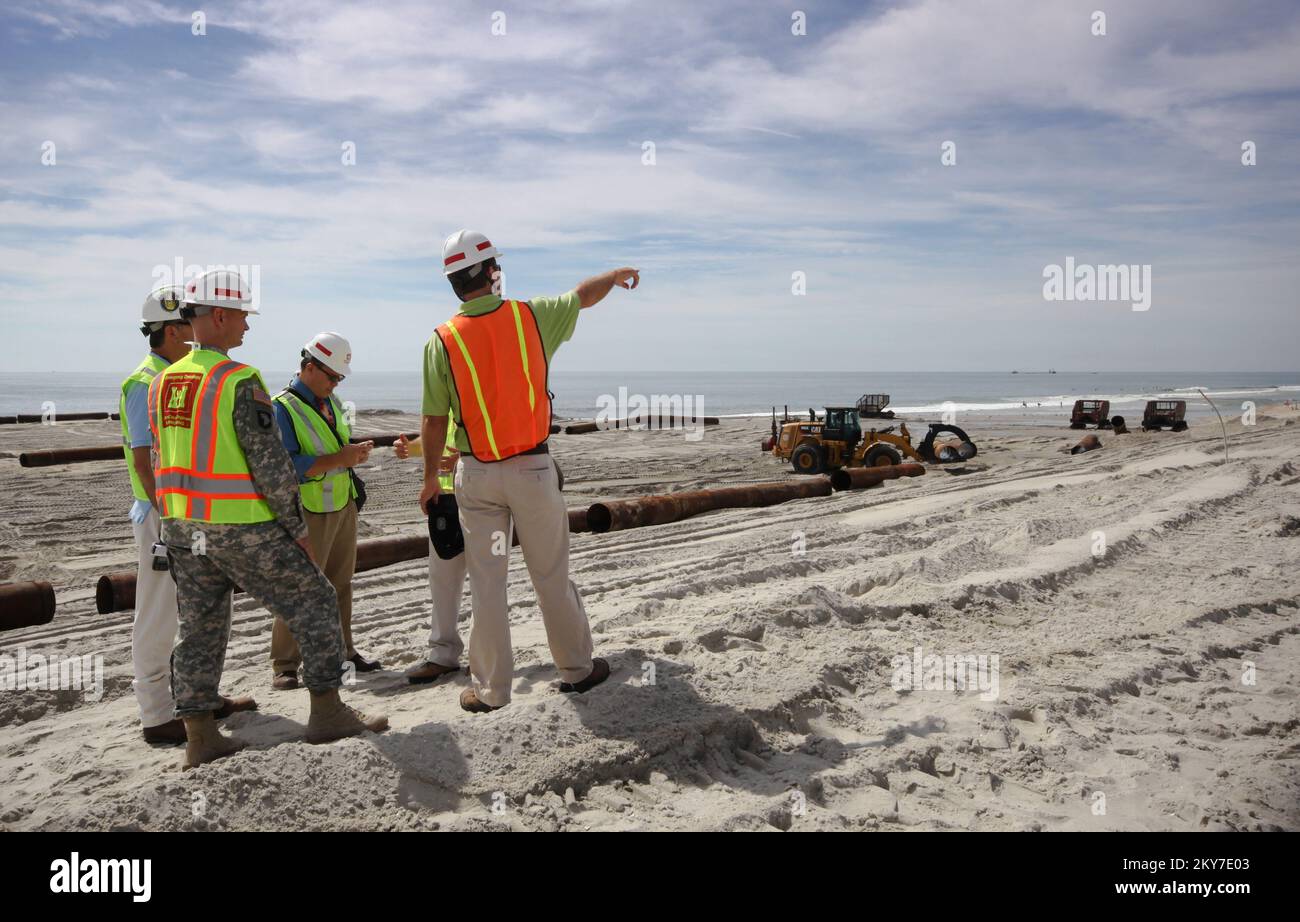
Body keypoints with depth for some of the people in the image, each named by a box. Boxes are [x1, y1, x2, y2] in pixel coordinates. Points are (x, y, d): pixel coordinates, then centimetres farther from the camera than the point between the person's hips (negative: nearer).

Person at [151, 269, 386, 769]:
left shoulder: (161, 384, 8)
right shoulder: (241, 381, -16)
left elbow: (161, 463, 13)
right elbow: (270, 462, -17)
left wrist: (178, 524, 21)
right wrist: (298, 526, -8)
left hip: (183, 529, 8)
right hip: (244, 530, -7)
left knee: (200, 629, 15)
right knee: (314, 603, 6)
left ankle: (200, 738, 20)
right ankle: (327, 713, 11)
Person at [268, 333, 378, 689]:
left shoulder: (332, 402, 11)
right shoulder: (282, 409, -15)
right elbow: (285, 466, -24)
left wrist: (355, 452, 4)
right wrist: (337, 459, -26)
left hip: (343, 505, 8)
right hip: (309, 513, -8)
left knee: (340, 583, 15)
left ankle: (341, 649, 28)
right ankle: (284, 665, 7)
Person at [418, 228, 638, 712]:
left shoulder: (443, 340, -7)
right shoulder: (531, 316, -5)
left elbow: (433, 421, -3)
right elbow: (584, 294, 15)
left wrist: (430, 478, 10)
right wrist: (618, 274, 36)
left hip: (476, 474, 0)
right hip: (532, 468, 0)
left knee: (486, 582, 7)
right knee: (551, 575, 12)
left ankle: (491, 689, 16)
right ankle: (577, 668, 26)